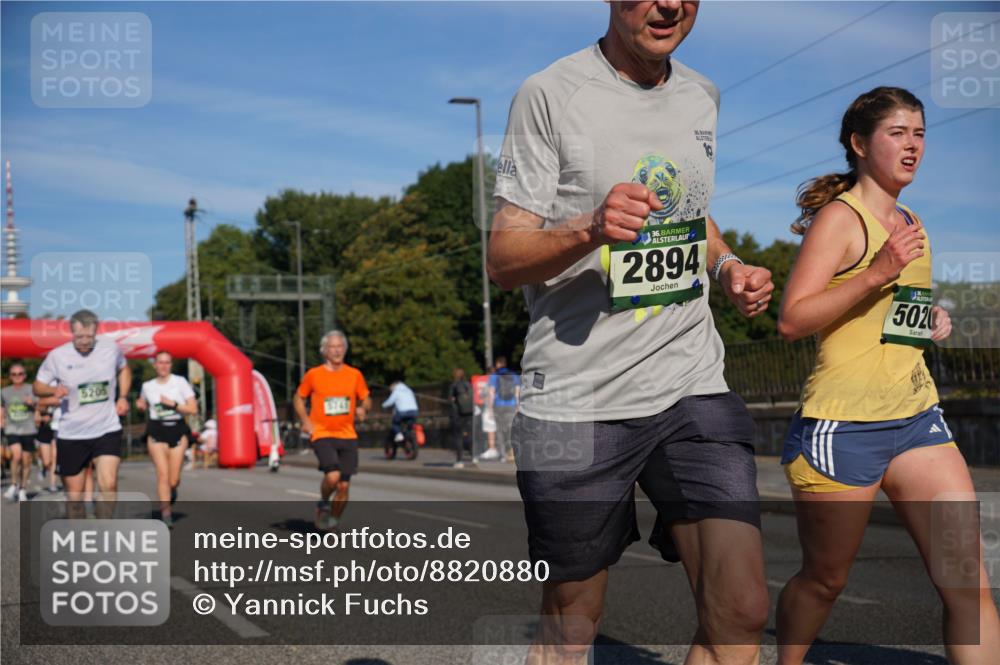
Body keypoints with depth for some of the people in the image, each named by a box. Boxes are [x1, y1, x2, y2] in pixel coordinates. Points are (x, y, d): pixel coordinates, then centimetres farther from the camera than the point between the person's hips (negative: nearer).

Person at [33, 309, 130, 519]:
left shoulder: (111, 348, -3)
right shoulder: (57, 356, -8)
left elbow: (124, 369, 19)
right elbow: (38, 386, 2)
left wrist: (122, 397, 4)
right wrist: (54, 390, -20)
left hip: (107, 430, 0)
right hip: (71, 435, 0)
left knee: (109, 484, -20)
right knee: (74, 495, 7)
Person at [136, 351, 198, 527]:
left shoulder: (180, 382, 0)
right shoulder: (147, 386, 7)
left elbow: (193, 408, -3)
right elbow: (144, 405, 27)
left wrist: (173, 403, -14)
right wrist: (140, 405, 5)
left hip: (178, 430, -1)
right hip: (157, 431, 1)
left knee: (174, 479, 0)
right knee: (163, 473, -15)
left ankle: (172, 490, 37)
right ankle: (166, 513, -14)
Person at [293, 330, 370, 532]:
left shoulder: (354, 375, 6)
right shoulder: (313, 375, 0)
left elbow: (366, 400, 16)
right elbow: (299, 398, 12)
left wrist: (363, 408, -8)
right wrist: (305, 420, -4)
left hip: (347, 436, 3)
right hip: (322, 434, -3)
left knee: (344, 486, 2)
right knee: (332, 475, -24)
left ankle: (332, 522, 22)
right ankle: (323, 505, 7)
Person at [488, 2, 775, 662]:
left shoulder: (702, 96, 12)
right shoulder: (550, 95, -6)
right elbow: (502, 259, -7)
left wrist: (727, 265, 6)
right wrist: (590, 229, -27)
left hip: (693, 387, 5)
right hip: (576, 402, -4)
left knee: (741, 609, -7)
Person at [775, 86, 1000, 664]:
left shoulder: (911, 223, 16)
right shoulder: (840, 217, -8)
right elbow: (791, 320, -19)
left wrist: (932, 321, 10)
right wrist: (876, 274, -27)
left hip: (917, 418, 7)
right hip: (844, 426, -7)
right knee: (825, 580, 9)